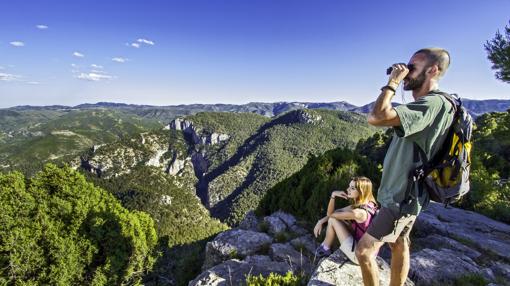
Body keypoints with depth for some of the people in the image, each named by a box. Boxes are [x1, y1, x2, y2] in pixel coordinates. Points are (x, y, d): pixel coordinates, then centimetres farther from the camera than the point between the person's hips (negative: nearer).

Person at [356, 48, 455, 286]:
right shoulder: (427, 105, 10)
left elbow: (376, 117, -33)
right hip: (403, 194, 10)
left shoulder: (433, 103, -23)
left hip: (403, 197, -10)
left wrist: (392, 83, -22)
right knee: (399, 246, 21)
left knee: (364, 250, -5)